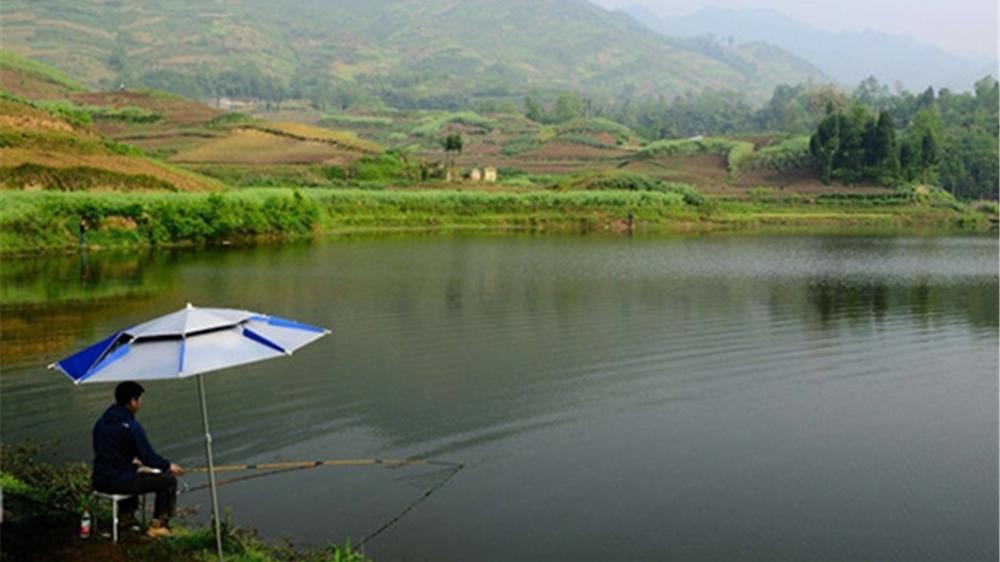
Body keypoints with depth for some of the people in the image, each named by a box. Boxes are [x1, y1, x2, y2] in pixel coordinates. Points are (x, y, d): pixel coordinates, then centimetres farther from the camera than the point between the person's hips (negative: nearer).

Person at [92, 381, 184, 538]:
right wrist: (168, 466, 4)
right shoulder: (131, 426, -18)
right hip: (119, 482, -9)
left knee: (135, 472, 38)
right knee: (169, 479, 2)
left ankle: (127, 516, 42)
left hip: (100, 481, 9)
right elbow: (148, 457, -14)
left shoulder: (101, 422, 8)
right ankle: (158, 525, 9)